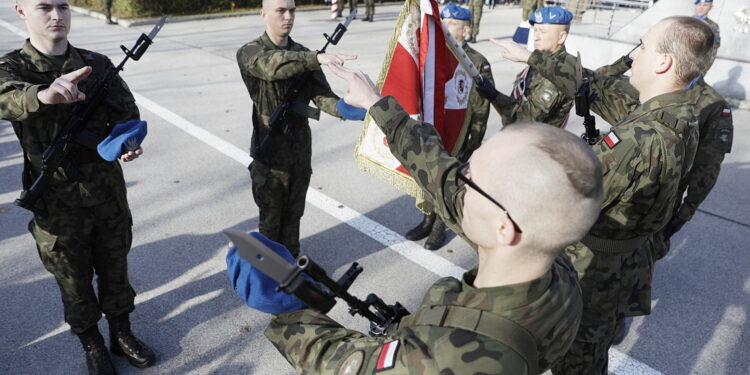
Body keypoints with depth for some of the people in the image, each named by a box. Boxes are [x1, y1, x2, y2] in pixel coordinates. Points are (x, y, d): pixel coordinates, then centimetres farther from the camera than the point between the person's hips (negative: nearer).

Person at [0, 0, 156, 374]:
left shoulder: (98, 64, 0)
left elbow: (127, 111, -2)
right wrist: (44, 94, -56)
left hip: (109, 194, 3)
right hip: (58, 205, -2)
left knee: (115, 270, 18)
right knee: (74, 281, 15)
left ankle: (122, 334, 39)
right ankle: (91, 344, 37)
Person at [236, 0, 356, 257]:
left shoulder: (303, 54, 5)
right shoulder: (249, 53, -10)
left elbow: (321, 95, -9)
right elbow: (273, 66, -34)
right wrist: (318, 58, -49)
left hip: (301, 147, 4)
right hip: (270, 151, -4)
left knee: (293, 213, 17)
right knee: (271, 216, 10)